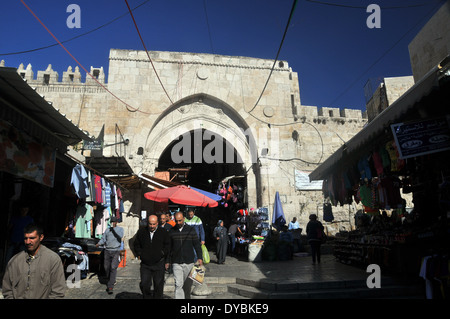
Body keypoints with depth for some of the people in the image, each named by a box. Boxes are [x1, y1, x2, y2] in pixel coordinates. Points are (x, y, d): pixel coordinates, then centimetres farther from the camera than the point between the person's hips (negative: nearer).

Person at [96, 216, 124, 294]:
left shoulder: (120, 229, 0)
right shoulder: (107, 230, 10)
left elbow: (120, 236, -18)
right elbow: (103, 239, 5)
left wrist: (114, 228, -17)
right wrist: (99, 243, -16)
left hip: (116, 251, -4)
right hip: (107, 251, 4)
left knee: (113, 269, -13)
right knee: (107, 268, 10)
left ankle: (110, 287, -13)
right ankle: (112, 281, 35)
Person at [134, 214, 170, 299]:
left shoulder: (163, 232, -2)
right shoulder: (141, 232, 3)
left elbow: (167, 245, 5)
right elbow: (136, 244, 13)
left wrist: (162, 253, -7)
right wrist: (140, 254, 1)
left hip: (159, 263, -1)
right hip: (145, 264, 1)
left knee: (158, 285, 7)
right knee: (144, 284, -1)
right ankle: (146, 297, 24)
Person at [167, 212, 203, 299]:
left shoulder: (191, 230, 1)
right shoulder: (171, 231, 4)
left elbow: (197, 244, 2)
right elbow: (168, 247, 11)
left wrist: (199, 257, -7)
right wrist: (167, 261, 10)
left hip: (189, 262, 0)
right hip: (176, 263, 0)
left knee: (187, 284, 11)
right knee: (178, 285, -7)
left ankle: (187, 297, 31)